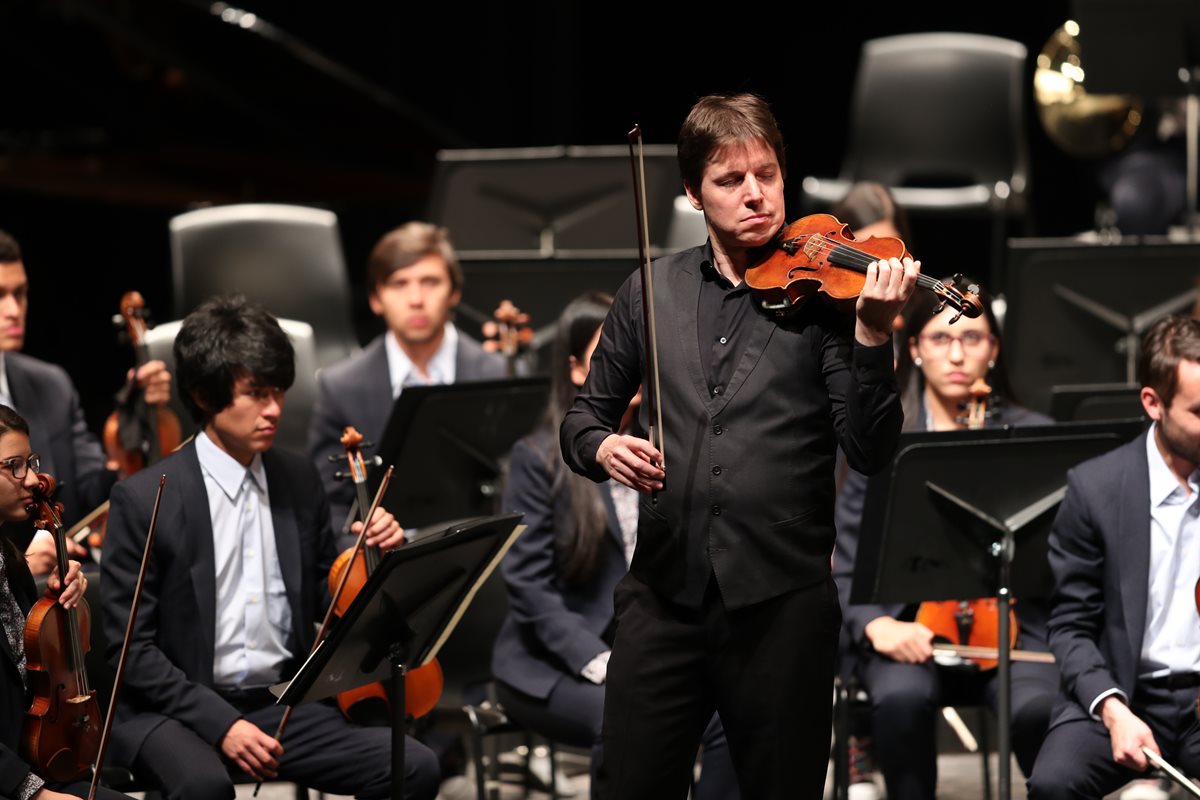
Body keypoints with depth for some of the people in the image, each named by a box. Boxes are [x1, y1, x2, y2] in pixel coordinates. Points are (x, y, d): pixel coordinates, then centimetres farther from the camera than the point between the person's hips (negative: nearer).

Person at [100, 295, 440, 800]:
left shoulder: (300, 481, 8)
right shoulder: (144, 499, -7)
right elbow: (131, 648, -8)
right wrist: (219, 723, -19)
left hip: (284, 703, 5)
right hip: (178, 709, -5)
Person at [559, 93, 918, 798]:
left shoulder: (821, 292, -1)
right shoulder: (651, 291, 9)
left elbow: (870, 451, -8)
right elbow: (585, 414, 18)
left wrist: (872, 335, -23)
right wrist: (601, 445, -5)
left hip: (782, 600, -2)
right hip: (664, 588, 2)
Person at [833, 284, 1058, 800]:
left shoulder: (1032, 436, 8)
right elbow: (848, 569, 5)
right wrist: (876, 625, -15)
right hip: (908, 630, 0)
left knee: (1038, 707, -32)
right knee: (903, 698, -35)